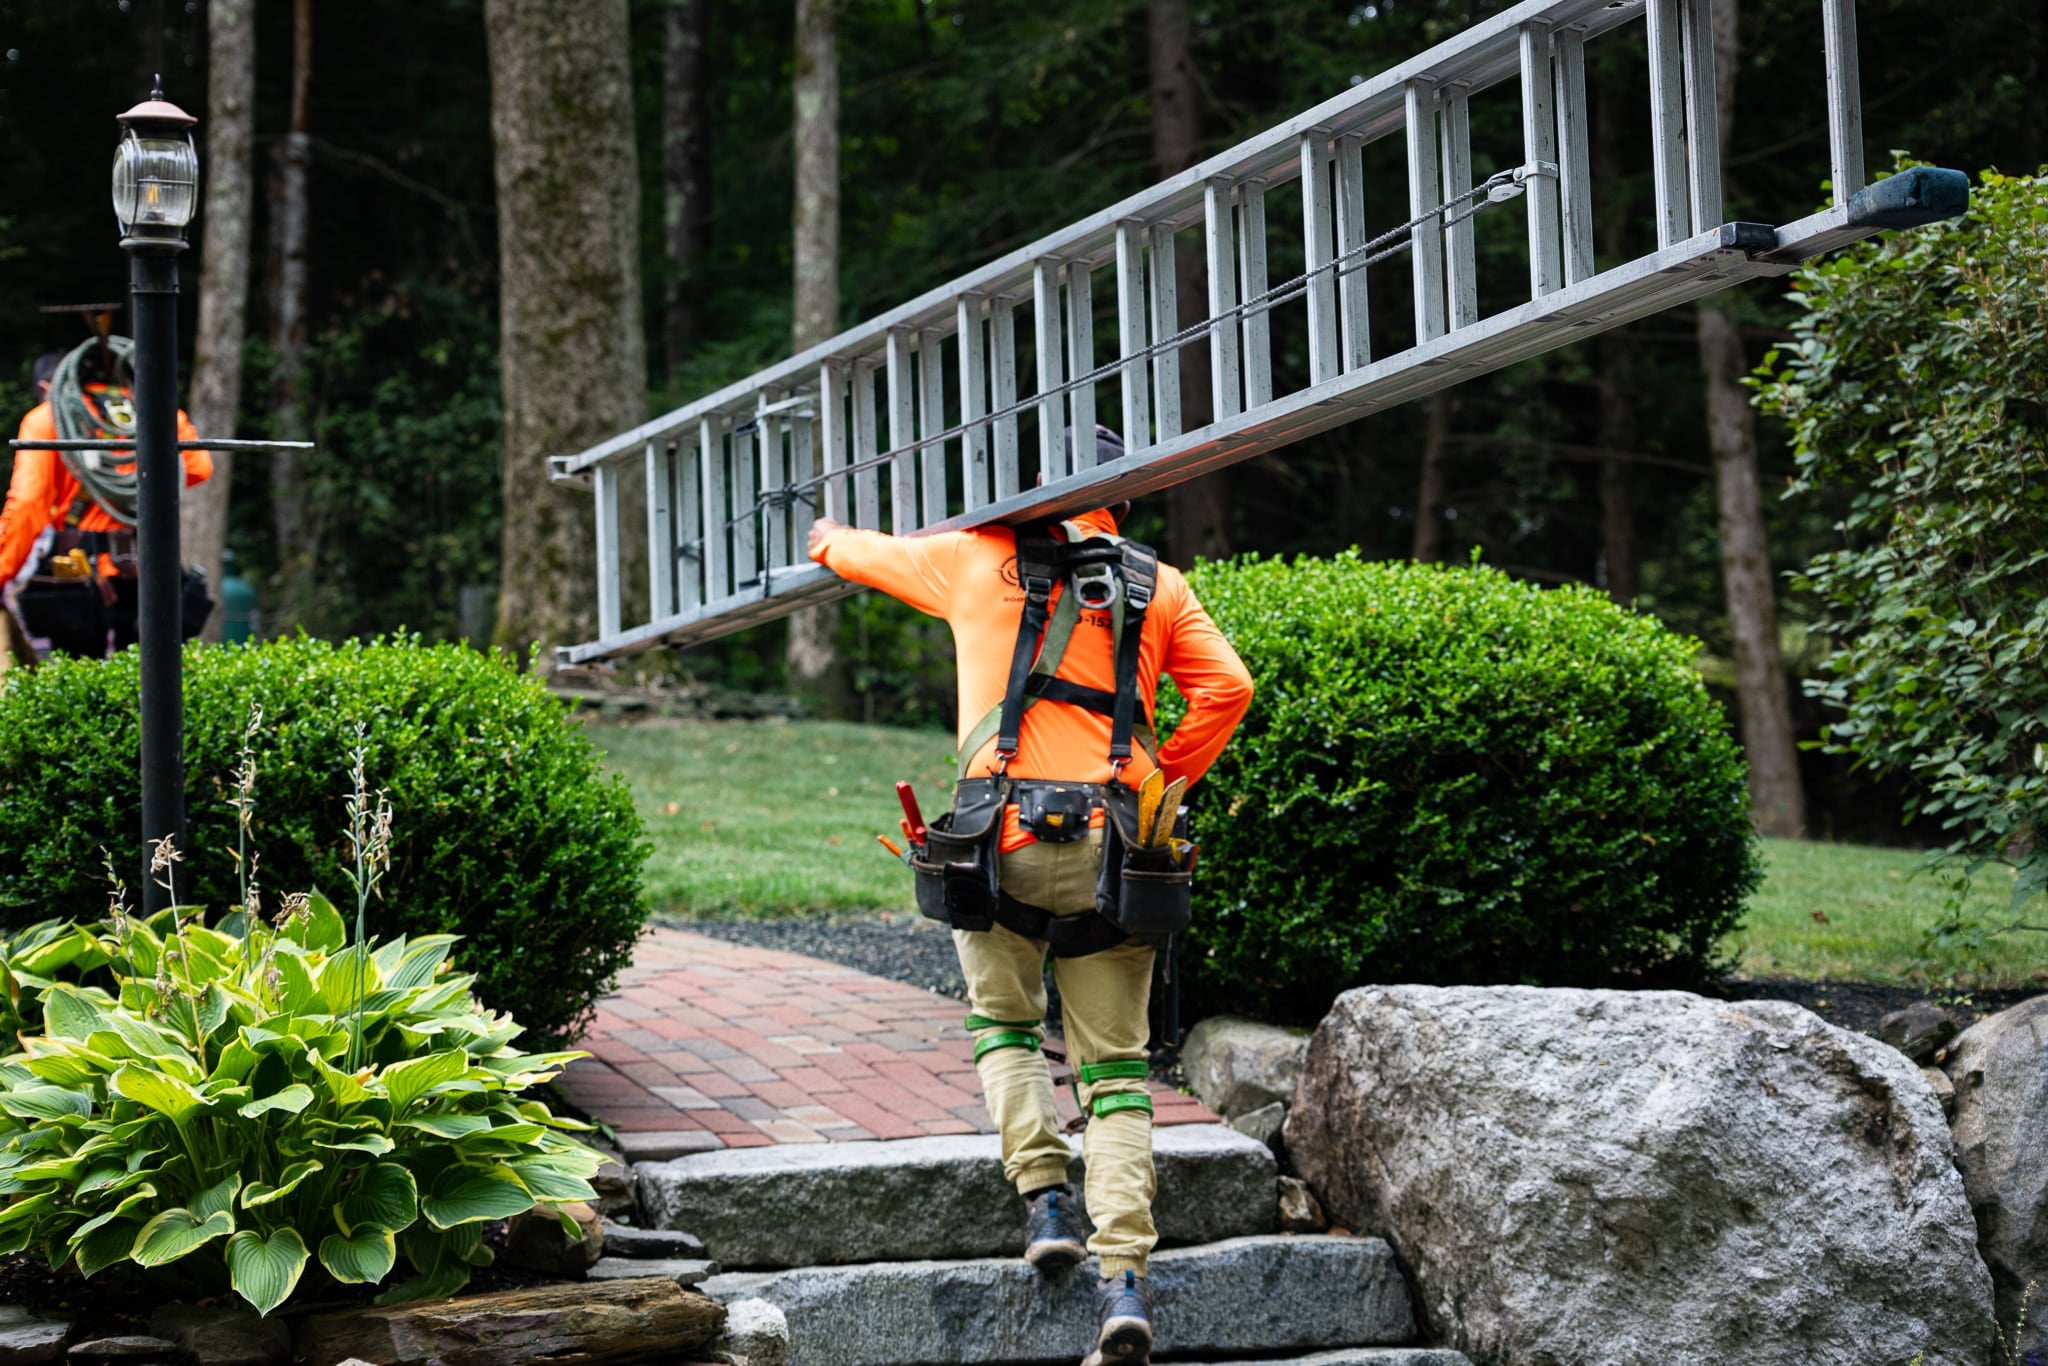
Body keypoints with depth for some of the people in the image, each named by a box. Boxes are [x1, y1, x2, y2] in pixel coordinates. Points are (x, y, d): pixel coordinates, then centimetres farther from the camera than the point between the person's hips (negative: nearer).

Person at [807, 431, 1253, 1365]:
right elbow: (1226, 689, 1)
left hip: (1005, 843, -1)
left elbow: (873, 556, 28)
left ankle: (1045, 1199, 4)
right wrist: (1161, 781, 12)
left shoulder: (979, 560, 11)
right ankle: (1124, 1279, -10)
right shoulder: (1157, 586, 13)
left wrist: (829, 542, 51)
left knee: (1003, 1024, 23)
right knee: (1114, 1068, 4)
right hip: (1112, 851, 1)